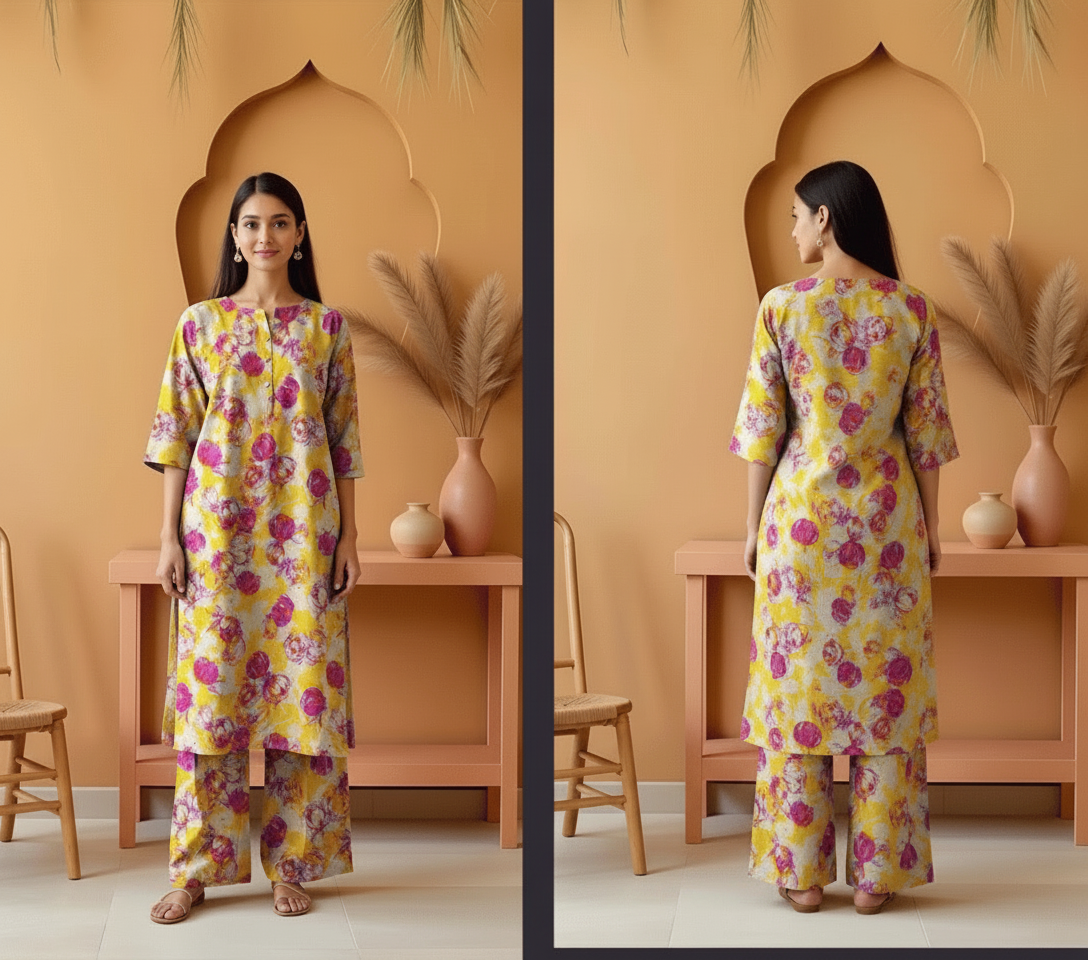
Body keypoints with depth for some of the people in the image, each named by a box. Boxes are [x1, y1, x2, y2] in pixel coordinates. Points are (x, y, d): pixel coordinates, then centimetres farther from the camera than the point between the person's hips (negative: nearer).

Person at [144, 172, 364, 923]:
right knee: (210, 689, -1)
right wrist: (169, 537, -1)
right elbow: (175, 437, 4)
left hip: (303, 533, 0)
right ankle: (197, 867, 8)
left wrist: (350, 536, 1)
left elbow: (346, 439, 6)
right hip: (217, 526, 0)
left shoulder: (326, 326, 5)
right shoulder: (200, 324, 4)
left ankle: (292, 863, 12)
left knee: (301, 685, 1)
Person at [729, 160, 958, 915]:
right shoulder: (913, 309, -4)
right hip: (886, 515, 1)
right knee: (886, 687, 7)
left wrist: (754, 527, 5)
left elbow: (762, 428, -5)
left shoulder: (781, 307, -8)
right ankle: (877, 874, 10)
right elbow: (926, 430, 0)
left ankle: (803, 874, 10)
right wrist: (932, 526, 10)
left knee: (798, 686, 7)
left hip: (802, 512, -1)